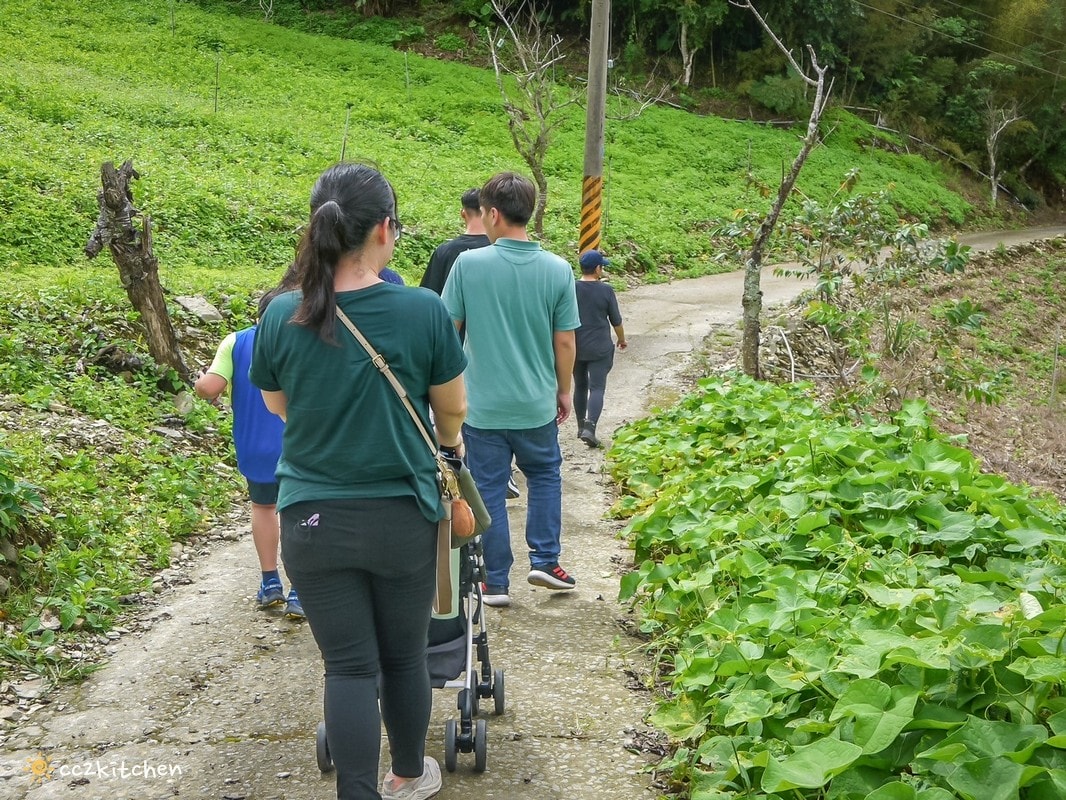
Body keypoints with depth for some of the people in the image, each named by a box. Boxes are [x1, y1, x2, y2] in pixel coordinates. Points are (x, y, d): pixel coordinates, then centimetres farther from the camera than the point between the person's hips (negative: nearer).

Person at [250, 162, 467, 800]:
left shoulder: (283, 315, -7)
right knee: (405, 656, 18)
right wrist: (450, 442, 23)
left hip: (313, 519, 1)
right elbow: (452, 409, 0)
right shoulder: (423, 311, -14)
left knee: (349, 666, 9)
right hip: (402, 517, -1)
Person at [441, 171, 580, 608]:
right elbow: (565, 342, -2)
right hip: (537, 404, 2)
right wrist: (564, 391, 13)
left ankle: (496, 582, 17)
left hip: (482, 404, -2)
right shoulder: (558, 270, -7)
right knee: (545, 474, 24)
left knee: (489, 490, 9)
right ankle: (544, 560, 21)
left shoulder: (468, 263, -12)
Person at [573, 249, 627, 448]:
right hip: (599, 349, -3)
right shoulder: (606, 290, -10)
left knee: (580, 386, 17)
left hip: (576, 348, 3)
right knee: (597, 388, -3)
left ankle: (581, 426, 26)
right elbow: (616, 320, -2)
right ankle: (590, 427, -19)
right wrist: (622, 340, 16)